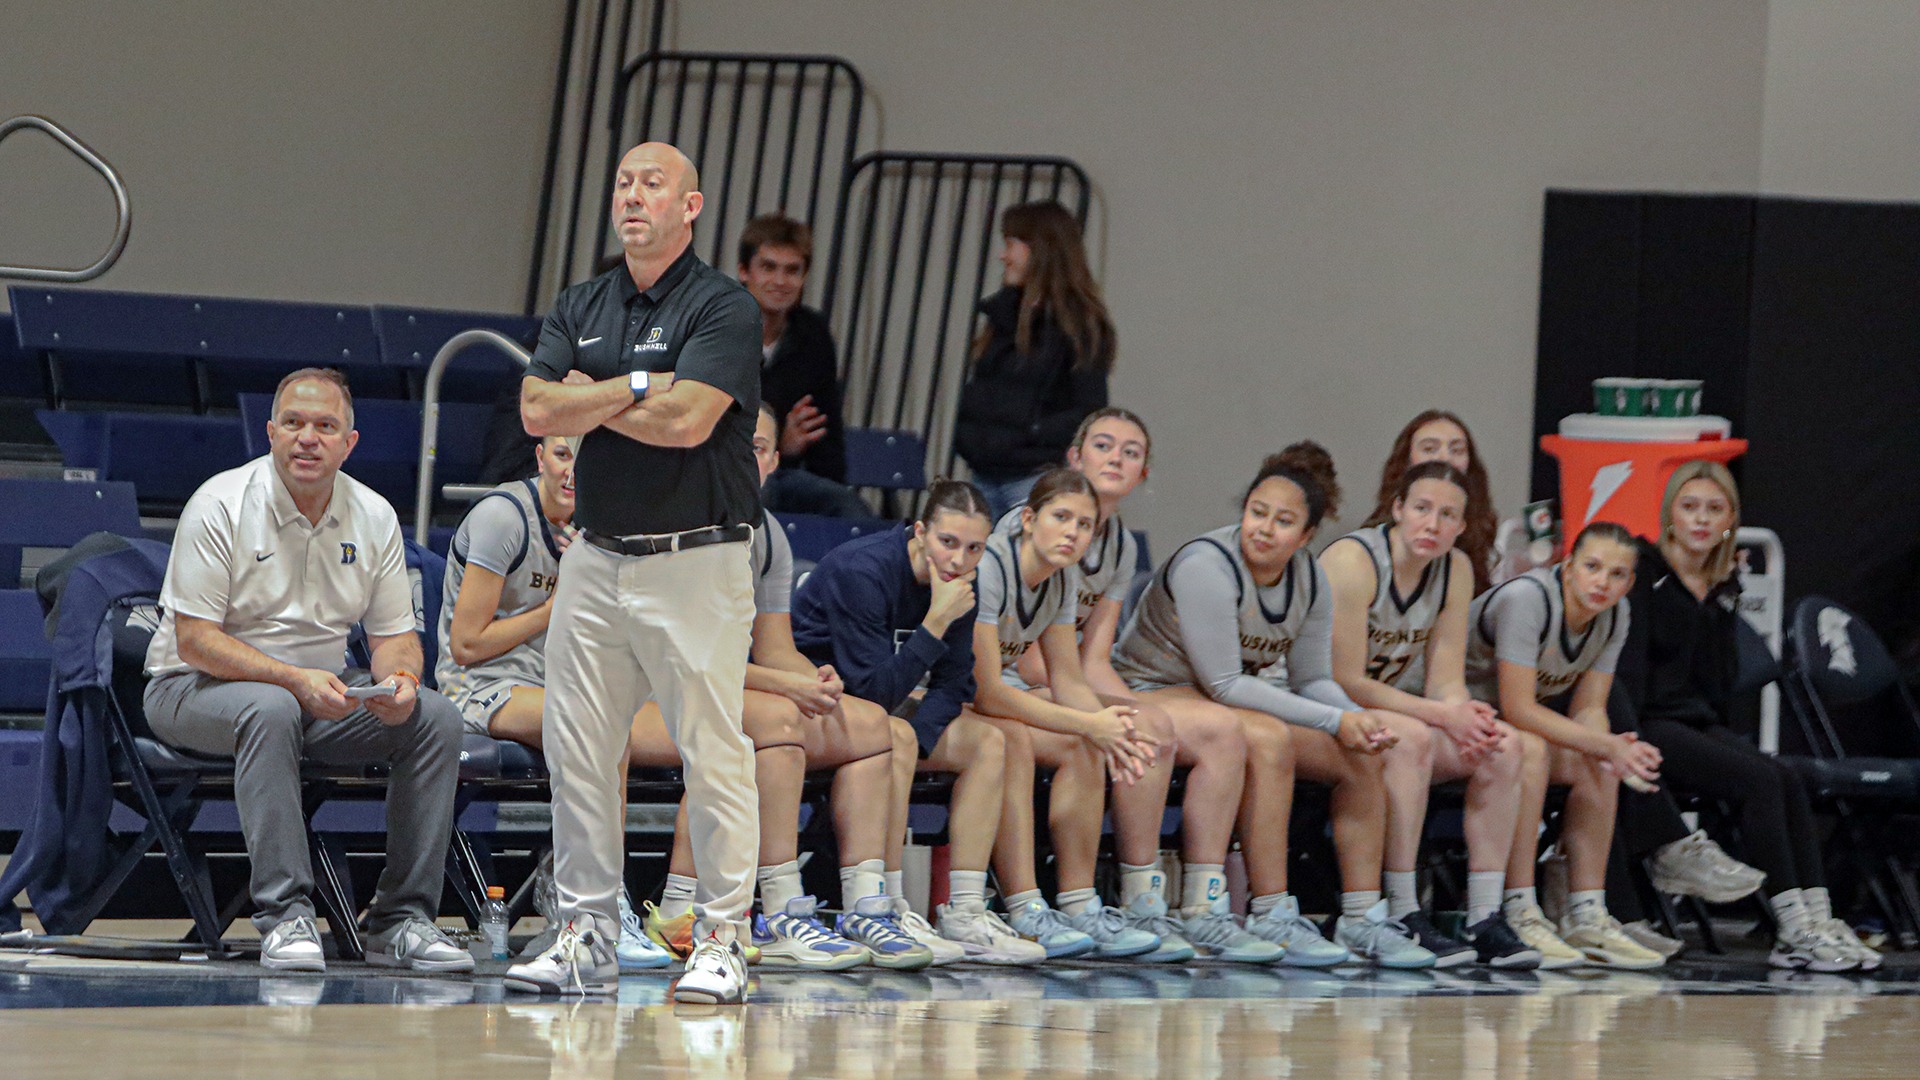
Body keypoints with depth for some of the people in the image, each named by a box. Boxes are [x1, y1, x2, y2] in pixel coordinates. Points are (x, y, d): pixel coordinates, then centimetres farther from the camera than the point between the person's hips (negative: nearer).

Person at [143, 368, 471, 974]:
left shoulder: (373, 517, 3)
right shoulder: (220, 505, -13)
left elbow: (394, 634, 8)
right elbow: (194, 638, -17)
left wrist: (398, 679, -18)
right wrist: (294, 679, -29)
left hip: (325, 692, 5)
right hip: (197, 689, -5)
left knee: (434, 717, -16)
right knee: (270, 709, -39)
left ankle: (402, 919, -16)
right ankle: (285, 916, -40)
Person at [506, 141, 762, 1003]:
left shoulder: (724, 308, -5)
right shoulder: (581, 309, 14)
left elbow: (687, 420, -18)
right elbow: (538, 409, 1)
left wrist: (587, 397, -5)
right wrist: (637, 388, -9)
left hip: (695, 564, -6)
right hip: (596, 558, 6)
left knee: (713, 752, -6)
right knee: (576, 749, 5)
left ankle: (724, 941, -1)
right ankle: (586, 937, 13)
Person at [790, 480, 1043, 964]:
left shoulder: (956, 580, -4)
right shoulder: (864, 571, -27)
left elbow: (953, 684, -3)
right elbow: (876, 690, -28)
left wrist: (914, 740, -21)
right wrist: (937, 622, -32)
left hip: (873, 701, 8)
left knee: (988, 742, -6)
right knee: (893, 737, -35)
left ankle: (965, 913, -11)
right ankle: (888, 913, -32)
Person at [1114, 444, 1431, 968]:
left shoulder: (1309, 578, 0)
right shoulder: (1206, 566, -24)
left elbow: (1312, 678, 6)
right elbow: (1224, 684, -24)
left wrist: (1359, 720, -17)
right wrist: (1334, 721, -25)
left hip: (1235, 701, 8)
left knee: (1361, 758, -9)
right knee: (1268, 739, -35)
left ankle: (1362, 917, -5)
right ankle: (1271, 919, -33)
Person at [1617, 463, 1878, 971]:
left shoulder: (1725, 585, 17)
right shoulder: (1644, 571, -3)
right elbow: (1629, 661, -13)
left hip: (1702, 721, 7)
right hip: (1652, 724, -7)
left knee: (1788, 782, -19)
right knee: (1760, 779, -26)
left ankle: (1818, 920, -26)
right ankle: (1794, 929, -29)